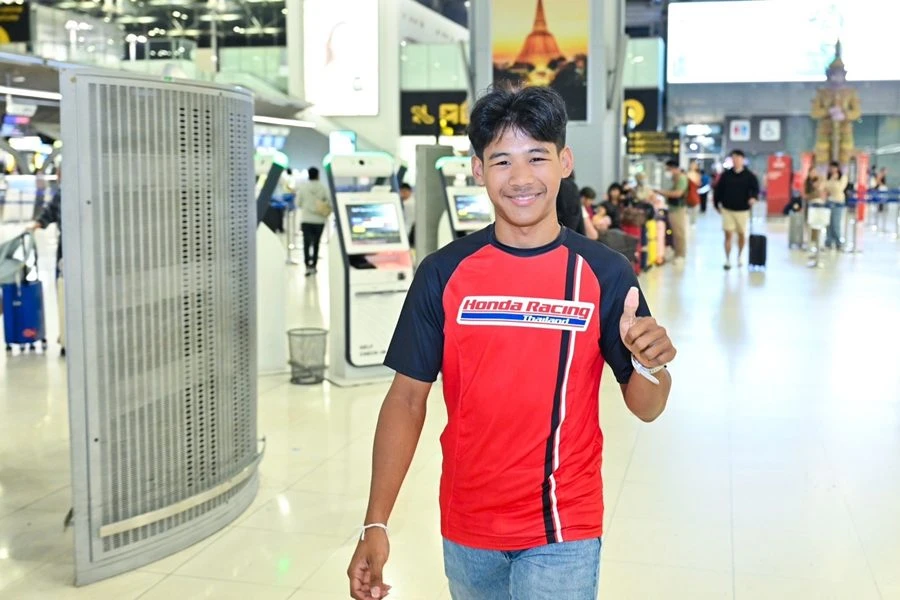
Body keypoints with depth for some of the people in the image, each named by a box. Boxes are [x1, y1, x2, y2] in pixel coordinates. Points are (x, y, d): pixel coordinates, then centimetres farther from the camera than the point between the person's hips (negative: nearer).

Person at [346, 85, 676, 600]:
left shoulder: (605, 273, -7)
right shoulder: (443, 272, -5)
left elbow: (646, 407, -2)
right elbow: (408, 398, -3)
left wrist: (650, 365, -25)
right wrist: (376, 524, -9)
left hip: (563, 535, -2)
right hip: (466, 529, 2)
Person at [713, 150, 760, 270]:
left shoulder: (749, 176, -2)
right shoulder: (725, 174, 2)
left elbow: (755, 188, -10)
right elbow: (718, 190, 8)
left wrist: (753, 197, -31)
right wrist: (716, 204, 9)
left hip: (742, 210, 0)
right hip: (727, 209, 0)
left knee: (742, 234, 12)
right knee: (728, 234, -4)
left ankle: (740, 256, 33)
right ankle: (727, 260, 1)